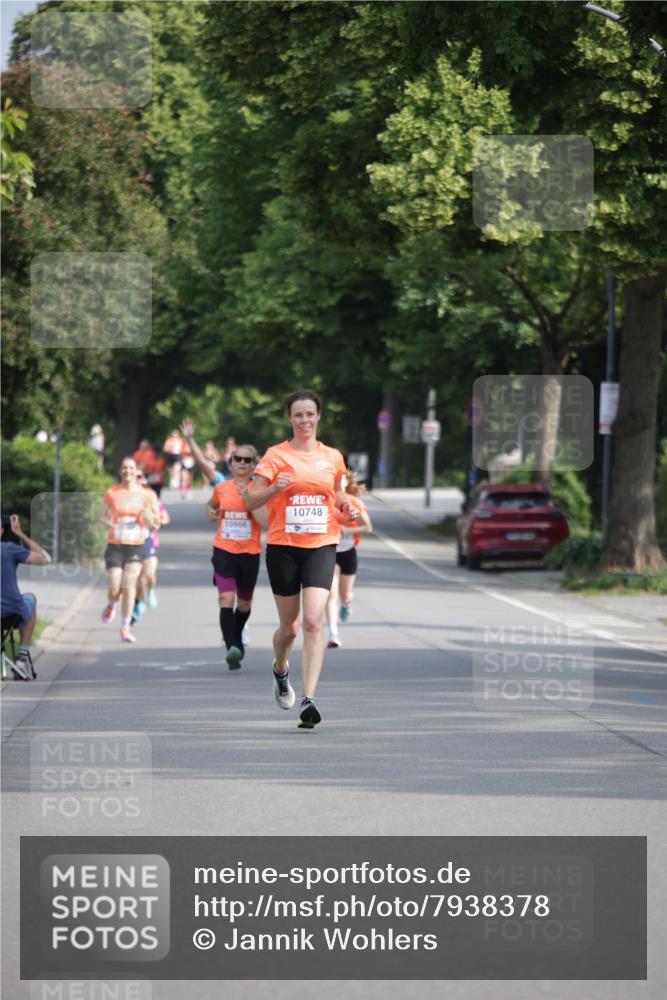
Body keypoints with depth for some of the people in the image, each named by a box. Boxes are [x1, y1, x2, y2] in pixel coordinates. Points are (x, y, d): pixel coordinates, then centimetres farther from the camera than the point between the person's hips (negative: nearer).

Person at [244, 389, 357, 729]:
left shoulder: (332, 457, 8)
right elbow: (251, 501, -3)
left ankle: (308, 700, -20)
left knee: (313, 621, -17)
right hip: (283, 547, -1)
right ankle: (280, 670, 44)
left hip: (321, 547, 1)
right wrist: (275, 488, -23)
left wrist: (345, 506, 2)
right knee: (289, 626, 9)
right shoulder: (276, 455, -1)